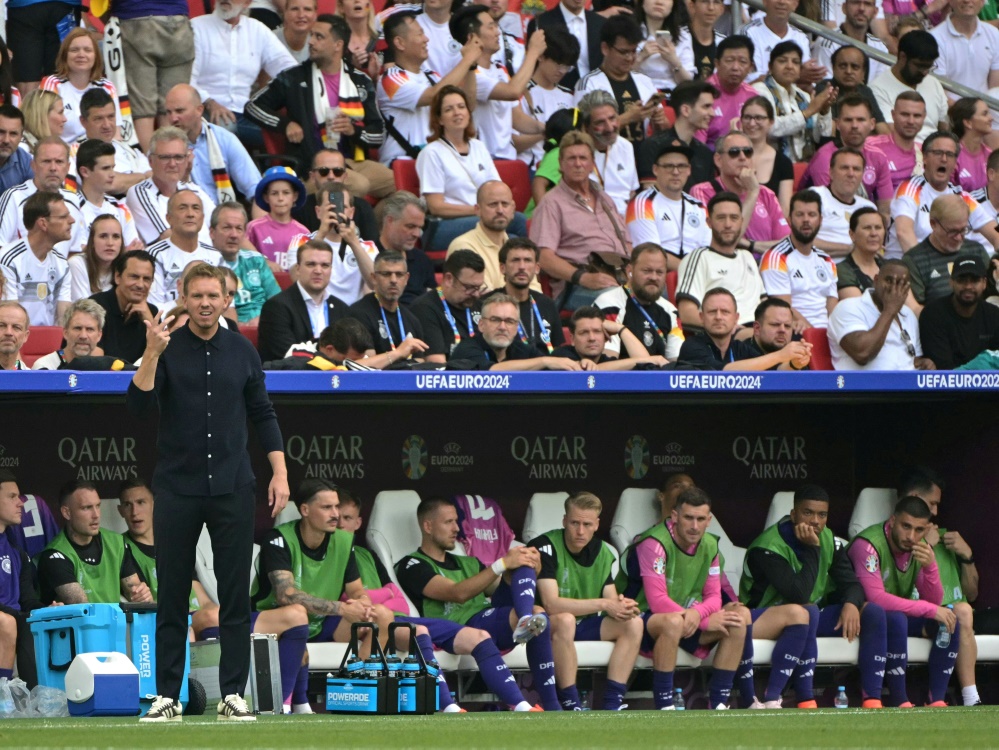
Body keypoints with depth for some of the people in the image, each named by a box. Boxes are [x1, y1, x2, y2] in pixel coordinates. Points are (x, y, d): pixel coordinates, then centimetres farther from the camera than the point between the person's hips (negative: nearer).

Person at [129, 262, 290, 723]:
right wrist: (152, 353, -25)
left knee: (235, 595, 0)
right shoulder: (167, 349, -1)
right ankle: (167, 697, 5)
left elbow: (262, 414, 12)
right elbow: (139, 403, -13)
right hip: (177, 490, -2)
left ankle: (232, 694, 5)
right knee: (172, 597, 1)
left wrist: (280, 473, 4)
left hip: (232, 489, 2)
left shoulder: (242, 352, 7)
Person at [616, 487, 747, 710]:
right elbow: (657, 601, -26)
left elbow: (714, 597, 1)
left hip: (684, 620, 7)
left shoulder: (709, 545, 2)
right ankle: (664, 708, -33)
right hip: (641, 620, -7)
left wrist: (698, 613, -25)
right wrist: (706, 621, -24)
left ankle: (719, 704, -8)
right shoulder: (655, 543, -21)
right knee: (673, 622, -40)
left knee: (737, 622, -13)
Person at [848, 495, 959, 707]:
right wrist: (930, 610, -30)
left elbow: (934, 602, -2)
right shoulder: (868, 545, -24)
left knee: (950, 621, -13)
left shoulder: (920, 548, -1)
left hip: (900, 614, 7)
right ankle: (901, 703, -32)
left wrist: (930, 567, -23)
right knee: (895, 619, -37)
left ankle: (936, 700, -15)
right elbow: (875, 598, -33)